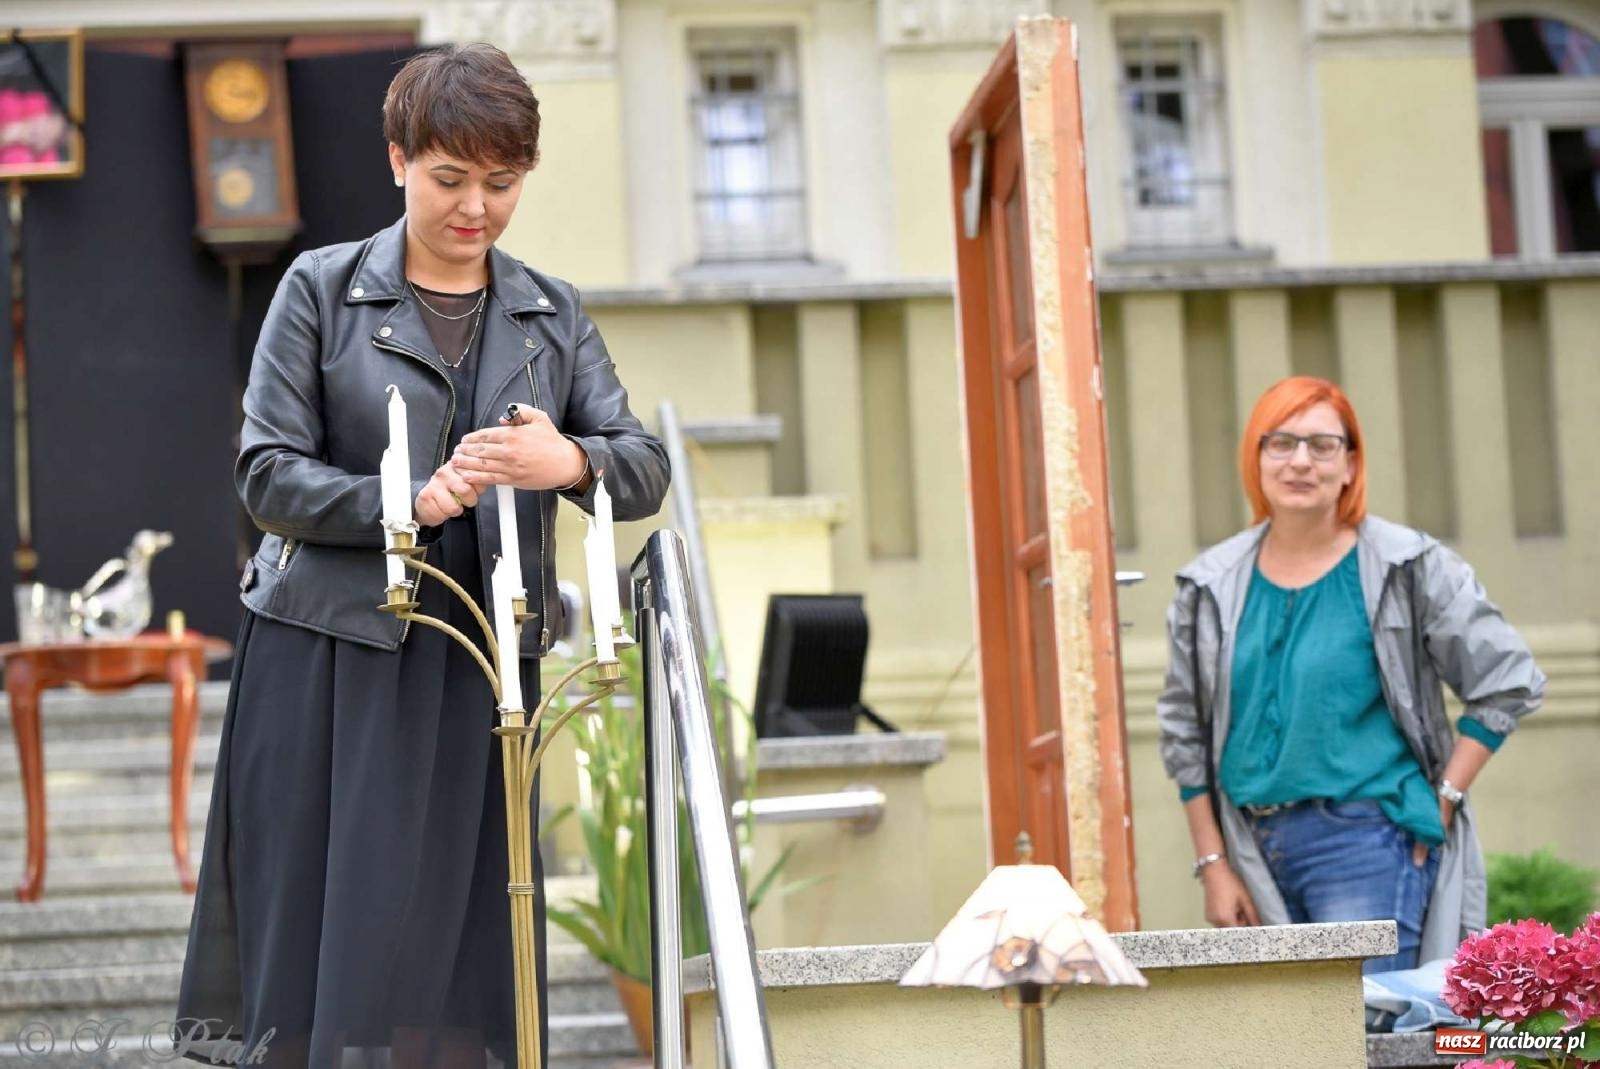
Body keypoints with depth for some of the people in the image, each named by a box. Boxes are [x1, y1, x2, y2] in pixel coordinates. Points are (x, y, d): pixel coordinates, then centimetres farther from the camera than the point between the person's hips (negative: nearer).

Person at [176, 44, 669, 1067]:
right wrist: (411, 503, -19)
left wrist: (570, 463, -20)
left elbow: (646, 466, 3)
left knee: (459, 945, 2)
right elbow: (267, 474, -4)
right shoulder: (322, 289, 3)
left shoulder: (553, 314, 12)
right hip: (329, 657, -2)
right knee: (320, 939, -1)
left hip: (478, 669, 3)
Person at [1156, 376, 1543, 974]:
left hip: (1368, 841, -3)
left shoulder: (1407, 567, 0)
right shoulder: (1212, 587, 9)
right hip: (1257, 850, 4)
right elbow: (1185, 733, 14)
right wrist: (1214, 867, 8)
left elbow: (1509, 682, 2)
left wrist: (1441, 803, -2)